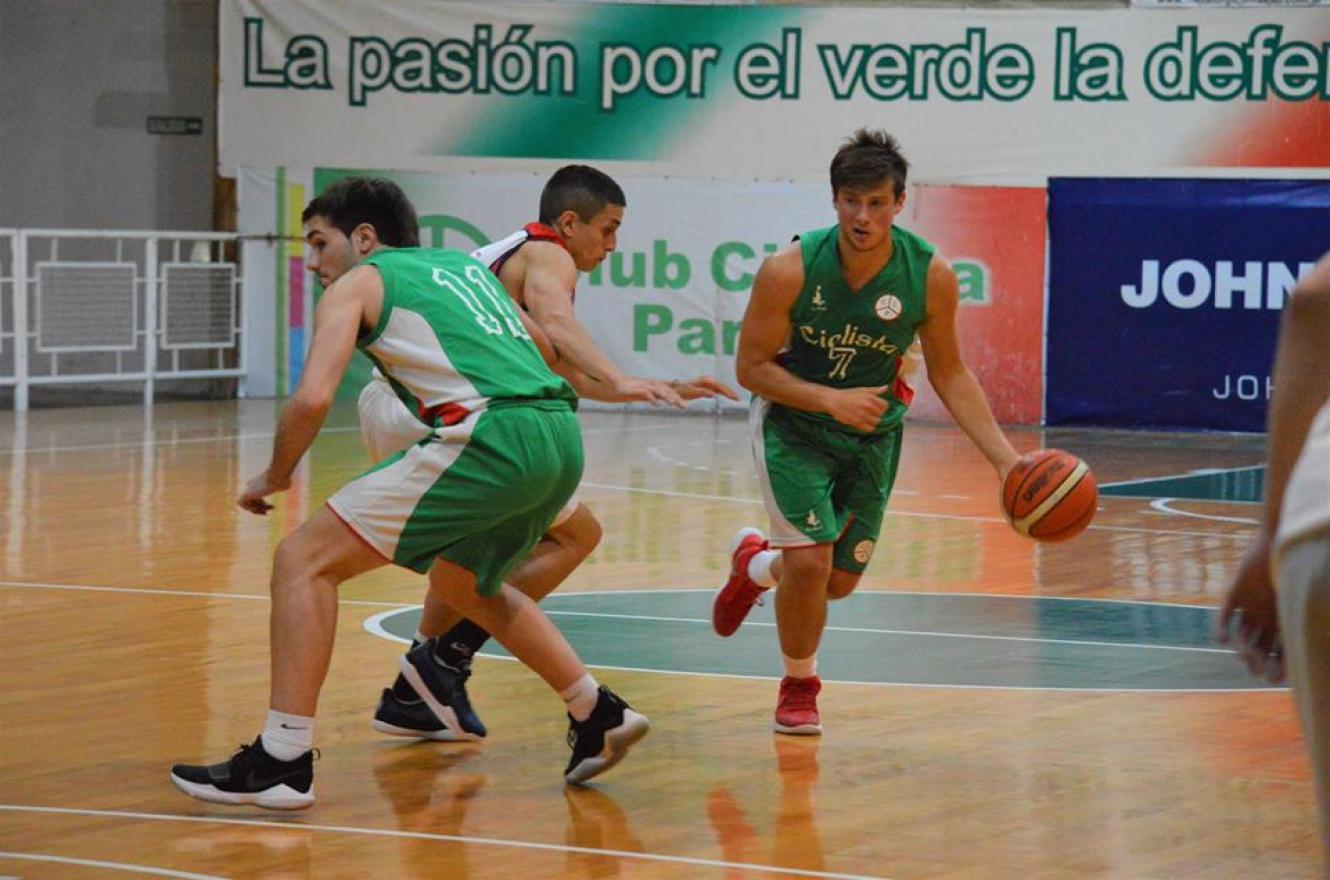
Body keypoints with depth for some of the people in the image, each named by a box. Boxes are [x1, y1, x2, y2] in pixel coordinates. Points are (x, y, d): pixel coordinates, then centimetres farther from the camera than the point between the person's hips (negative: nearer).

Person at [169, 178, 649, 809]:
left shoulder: (356, 284, 9)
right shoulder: (468, 266, 29)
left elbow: (312, 398, -4)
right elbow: (544, 350, 42)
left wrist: (274, 478, 11)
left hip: (490, 437, -8)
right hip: (560, 435, 8)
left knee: (304, 560, -2)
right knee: (461, 581, 34)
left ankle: (282, 762, -9)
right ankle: (599, 717, 35)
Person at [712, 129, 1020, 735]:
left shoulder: (931, 276, -19)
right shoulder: (789, 271, -26)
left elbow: (949, 374, -6)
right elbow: (751, 367, -16)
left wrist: (1004, 458, -13)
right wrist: (830, 399, -31)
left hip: (874, 433, 3)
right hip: (793, 422, -3)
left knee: (841, 581, 11)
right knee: (811, 560, -17)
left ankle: (756, 564, 46)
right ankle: (799, 688, 11)